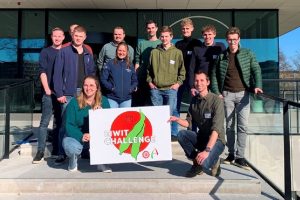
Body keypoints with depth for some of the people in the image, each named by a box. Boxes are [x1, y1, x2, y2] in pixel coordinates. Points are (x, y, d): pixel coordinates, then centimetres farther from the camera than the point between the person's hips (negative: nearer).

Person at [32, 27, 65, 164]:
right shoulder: (45, 52, 5)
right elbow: (42, 72, -3)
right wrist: (47, 89, -11)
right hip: (49, 93, -3)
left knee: (59, 122, 8)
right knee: (45, 122, -5)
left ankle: (56, 150, 16)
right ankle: (40, 151, 0)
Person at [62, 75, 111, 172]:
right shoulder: (74, 102, -6)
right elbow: (69, 125, -11)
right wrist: (81, 136, -29)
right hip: (76, 136, -1)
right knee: (71, 146, -34)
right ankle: (73, 161, 5)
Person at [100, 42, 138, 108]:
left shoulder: (130, 65, 9)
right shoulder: (110, 64, -1)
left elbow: (134, 80, 15)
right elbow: (103, 79, -3)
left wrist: (132, 88, -3)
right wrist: (111, 87, -15)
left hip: (127, 98, 3)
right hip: (112, 98, -3)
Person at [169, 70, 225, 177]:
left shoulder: (216, 100, -17)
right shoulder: (194, 100, 3)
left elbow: (216, 129, -26)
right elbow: (188, 123, 7)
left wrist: (207, 150, -35)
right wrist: (177, 119, -15)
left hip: (216, 140, -6)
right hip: (201, 137, 6)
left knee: (204, 164, -30)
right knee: (181, 134, -21)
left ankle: (214, 160, 7)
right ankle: (196, 163, -2)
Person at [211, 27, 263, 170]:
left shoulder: (248, 54, 7)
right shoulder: (221, 56, 7)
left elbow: (256, 70, 1)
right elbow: (214, 75, 7)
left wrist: (257, 85, -15)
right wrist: (216, 92, -2)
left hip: (243, 94, -1)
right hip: (227, 94, 1)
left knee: (242, 126, -5)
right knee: (229, 126, 7)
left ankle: (239, 157, 1)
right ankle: (231, 154, 17)